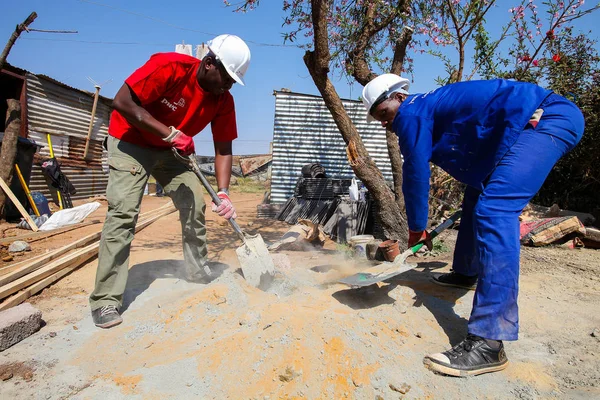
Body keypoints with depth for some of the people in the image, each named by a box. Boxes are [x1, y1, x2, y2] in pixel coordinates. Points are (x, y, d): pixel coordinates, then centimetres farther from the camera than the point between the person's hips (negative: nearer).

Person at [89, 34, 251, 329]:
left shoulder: (224, 100, -11)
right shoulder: (169, 67, -27)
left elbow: (223, 149, -9)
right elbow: (122, 102, -28)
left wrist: (223, 193, -21)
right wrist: (170, 133, -30)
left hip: (174, 149, 6)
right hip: (130, 142, -5)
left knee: (195, 205, -1)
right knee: (123, 213, -15)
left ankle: (200, 277, 16)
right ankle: (106, 300, -8)